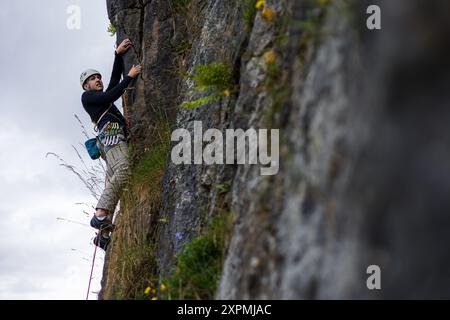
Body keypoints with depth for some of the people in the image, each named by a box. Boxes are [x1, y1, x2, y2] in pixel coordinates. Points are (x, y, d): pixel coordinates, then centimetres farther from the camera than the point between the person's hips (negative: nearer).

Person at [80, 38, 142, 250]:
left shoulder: (103, 97, 37)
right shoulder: (87, 96, 14)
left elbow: (115, 78, 32)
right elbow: (112, 95, 0)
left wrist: (118, 54, 24)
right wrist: (130, 76, 6)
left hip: (117, 138, 8)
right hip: (110, 132, -8)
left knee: (112, 184, -4)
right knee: (123, 170, -31)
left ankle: (103, 233, -13)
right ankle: (100, 214, -42)